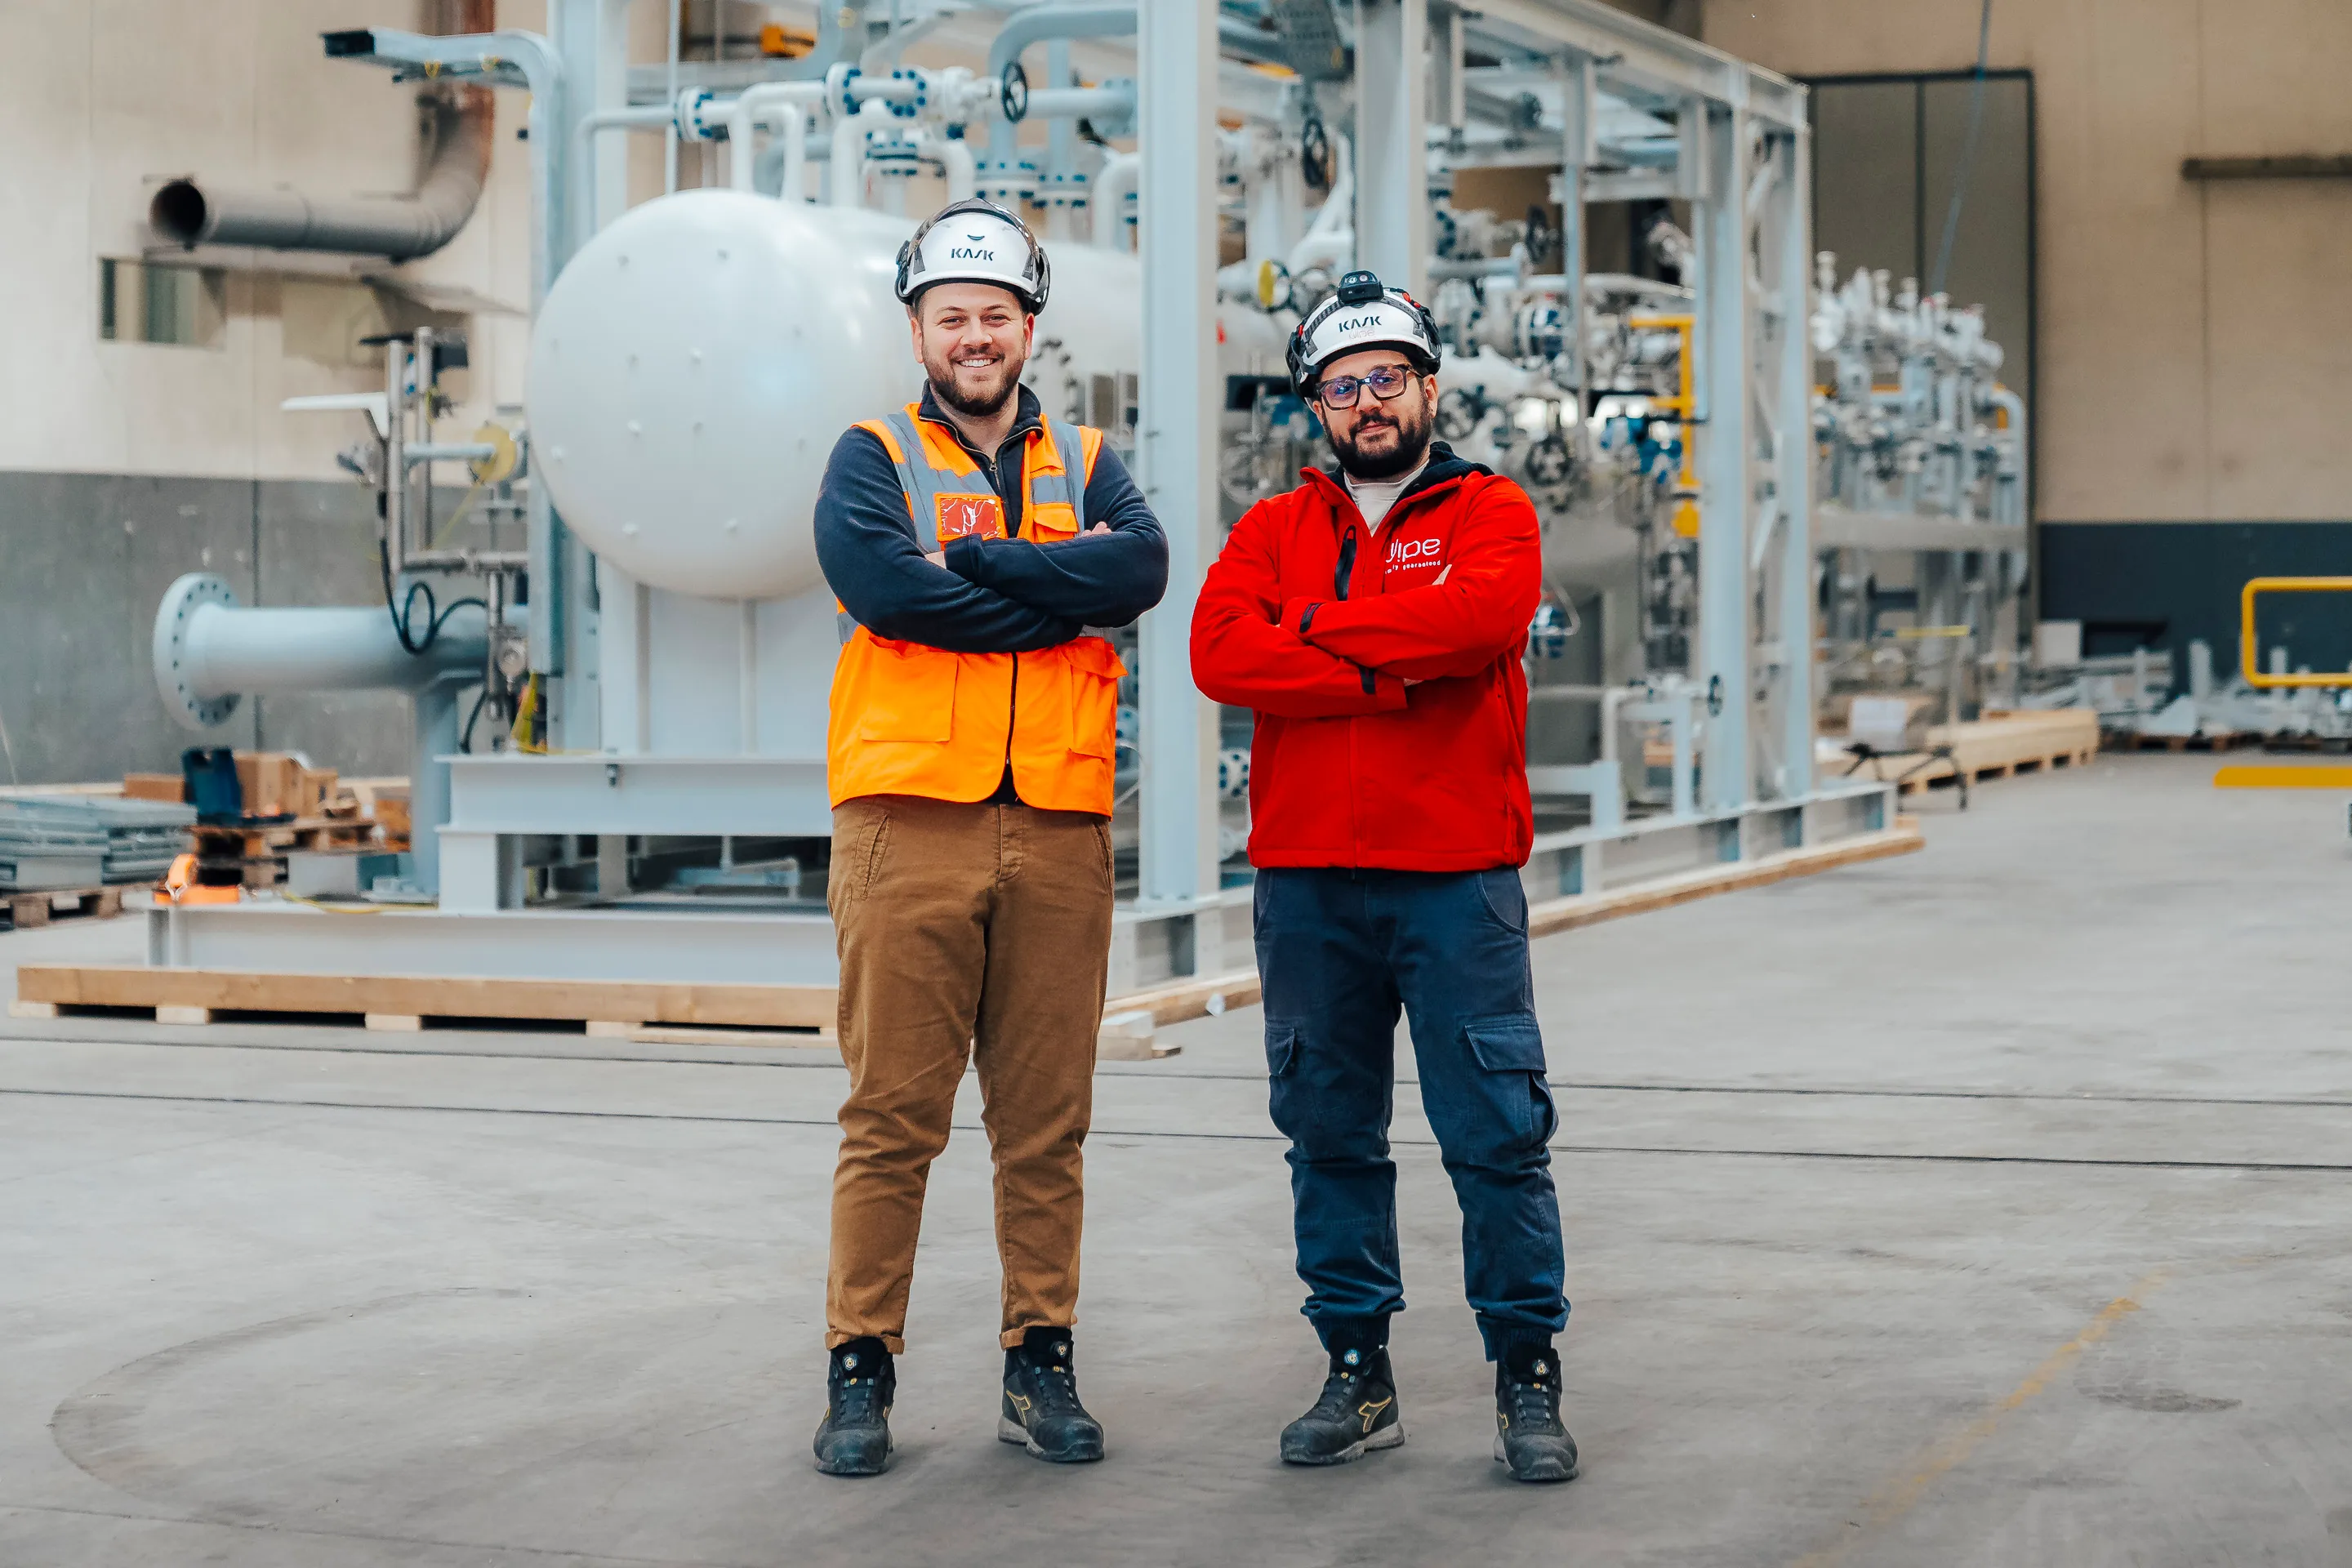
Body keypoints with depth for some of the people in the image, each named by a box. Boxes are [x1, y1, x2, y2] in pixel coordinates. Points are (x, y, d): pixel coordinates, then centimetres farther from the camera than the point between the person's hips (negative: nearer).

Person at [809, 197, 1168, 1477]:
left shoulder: (1086, 466, 16)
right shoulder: (873, 459, 8)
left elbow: (1140, 568, -6)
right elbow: (883, 586, -13)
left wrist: (977, 558, -9)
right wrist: (1062, 591, -7)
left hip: (1057, 827, 3)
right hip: (910, 817, -3)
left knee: (1047, 1119, 6)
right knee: (892, 1115, -3)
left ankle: (1040, 1364, 14)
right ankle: (860, 1371, 4)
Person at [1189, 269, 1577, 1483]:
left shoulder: (1490, 512, 6)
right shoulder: (1273, 530, 13)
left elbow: (1481, 618, -16)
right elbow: (1219, 651, -6)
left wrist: (1321, 627, -7)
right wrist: (1390, 676, -13)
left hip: (1458, 879, -3)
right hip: (1306, 882, 3)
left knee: (1500, 1135, -3)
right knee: (1330, 1135, 8)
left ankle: (1527, 1381, 6)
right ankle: (1357, 1375, 18)